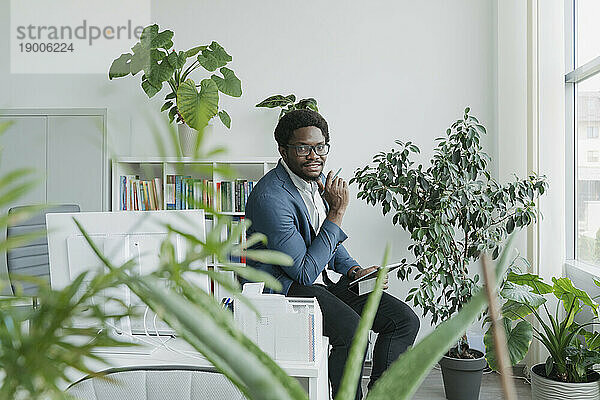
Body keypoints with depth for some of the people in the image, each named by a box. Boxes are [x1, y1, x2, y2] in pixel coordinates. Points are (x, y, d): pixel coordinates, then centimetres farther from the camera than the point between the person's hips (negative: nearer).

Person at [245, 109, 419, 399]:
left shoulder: (318, 180, 6)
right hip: (282, 287, -8)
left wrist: (353, 270, 1)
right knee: (351, 329, -33)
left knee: (405, 320, -2)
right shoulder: (270, 198, -23)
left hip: (322, 282, 9)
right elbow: (305, 272, -24)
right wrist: (337, 213, -22)